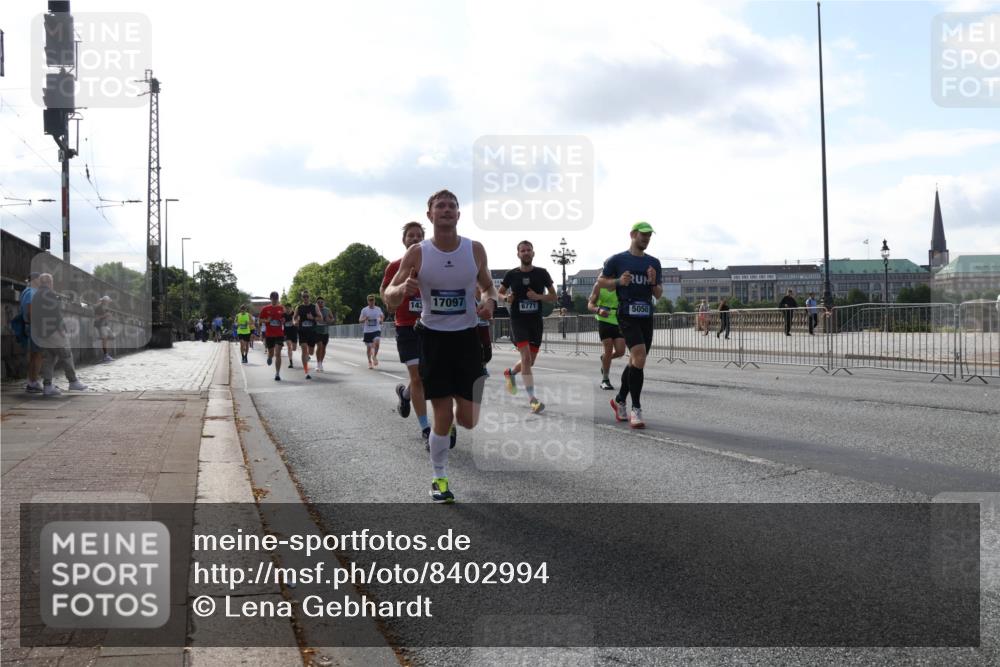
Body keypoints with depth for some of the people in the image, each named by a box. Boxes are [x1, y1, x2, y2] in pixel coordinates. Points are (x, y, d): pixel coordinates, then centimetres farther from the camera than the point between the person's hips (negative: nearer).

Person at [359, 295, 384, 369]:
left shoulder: (378, 309, 6)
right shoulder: (364, 310, 0)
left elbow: (382, 316, 23)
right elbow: (360, 320, 2)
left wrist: (382, 318, -1)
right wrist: (364, 319, -19)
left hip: (376, 330, 0)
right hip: (367, 331, 0)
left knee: (376, 342, -24)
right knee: (368, 347, 5)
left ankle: (375, 357, -1)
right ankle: (370, 361, 22)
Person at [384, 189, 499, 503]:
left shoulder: (475, 249, -3)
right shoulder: (417, 253, -7)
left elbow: (488, 287, 12)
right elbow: (389, 298, -3)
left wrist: (489, 302, -12)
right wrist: (402, 289, -27)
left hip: (467, 337, 2)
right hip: (433, 337, -2)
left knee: (468, 419, 0)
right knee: (443, 416, -4)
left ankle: (450, 424, 38)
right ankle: (439, 478, 16)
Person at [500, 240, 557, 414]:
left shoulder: (542, 274, 3)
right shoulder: (511, 274, 0)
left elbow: (554, 296, 6)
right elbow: (499, 293, 13)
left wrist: (539, 296, -12)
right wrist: (506, 298, -10)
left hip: (536, 321, 3)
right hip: (518, 320, -3)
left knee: (530, 361, 11)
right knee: (526, 356, -18)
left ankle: (510, 373, 44)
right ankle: (532, 398, -17)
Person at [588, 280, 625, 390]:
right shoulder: (599, 286, -3)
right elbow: (590, 304, -1)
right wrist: (598, 310, -23)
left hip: (618, 322, 2)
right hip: (604, 320, -2)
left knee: (620, 351, -7)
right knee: (608, 350, -9)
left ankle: (604, 358, 29)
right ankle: (605, 379, 8)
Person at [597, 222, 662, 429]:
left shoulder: (654, 263, 13)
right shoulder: (617, 260, 1)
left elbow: (659, 294, 15)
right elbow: (601, 281, 8)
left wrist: (653, 282, -7)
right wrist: (618, 282, -10)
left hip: (646, 316, 6)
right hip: (627, 315, -6)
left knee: (635, 362, 12)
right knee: (639, 358, -20)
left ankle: (619, 400, 32)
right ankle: (636, 410, -16)